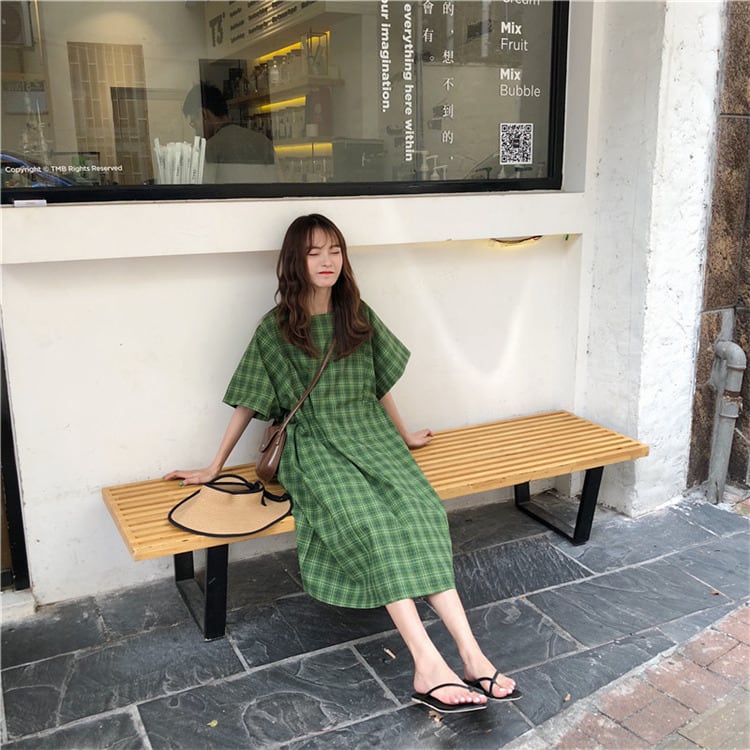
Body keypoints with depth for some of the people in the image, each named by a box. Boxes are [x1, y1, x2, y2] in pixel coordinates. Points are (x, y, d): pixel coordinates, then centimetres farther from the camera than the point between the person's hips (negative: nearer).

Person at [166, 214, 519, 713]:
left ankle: (471, 653, -34)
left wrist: (405, 436, 28)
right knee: (368, 520, -32)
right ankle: (429, 663, -36)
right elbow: (249, 403, 8)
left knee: (419, 508, -27)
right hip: (316, 443, -3)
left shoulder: (358, 316, 12)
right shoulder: (276, 328, 3)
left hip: (370, 432, 3)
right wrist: (215, 467, 9)